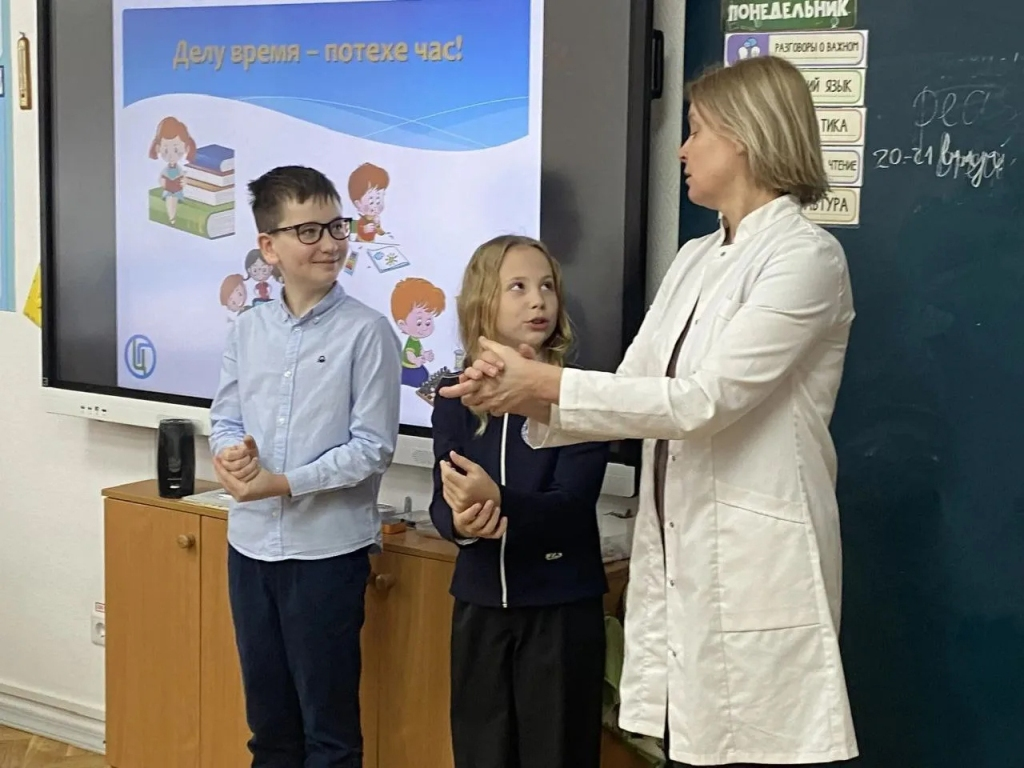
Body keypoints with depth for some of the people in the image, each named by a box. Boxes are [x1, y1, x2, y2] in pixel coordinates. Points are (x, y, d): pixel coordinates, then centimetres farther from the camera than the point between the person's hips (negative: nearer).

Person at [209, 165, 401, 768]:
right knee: (267, 715, 19)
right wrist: (230, 453, -13)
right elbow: (225, 420, 10)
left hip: (328, 549, -5)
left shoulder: (367, 331, -10)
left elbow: (374, 447, -12)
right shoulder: (248, 329, 5)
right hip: (251, 543, 5)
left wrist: (286, 483, -17)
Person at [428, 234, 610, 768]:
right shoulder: (457, 395, 1)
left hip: (562, 607, -3)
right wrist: (460, 521, -26)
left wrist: (498, 500, -33)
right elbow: (443, 502, -3)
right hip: (480, 604, 3)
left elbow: (572, 504, -16)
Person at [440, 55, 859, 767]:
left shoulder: (805, 256, -11)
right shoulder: (695, 259, 15)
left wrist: (549, 383, -18)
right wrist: (527, 396, -9)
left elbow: (704, 400, -20)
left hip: (754, 560, -8)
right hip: (676, 549, 8)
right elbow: (635, 388, 8)